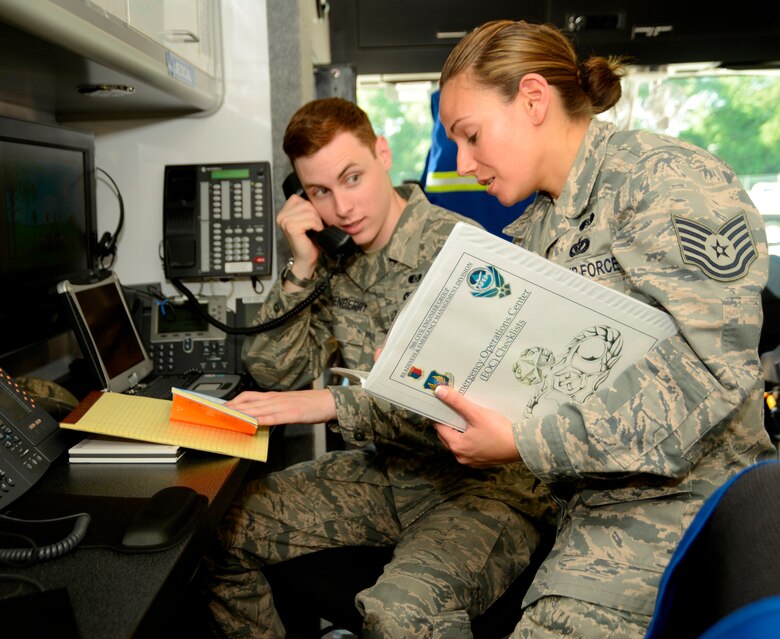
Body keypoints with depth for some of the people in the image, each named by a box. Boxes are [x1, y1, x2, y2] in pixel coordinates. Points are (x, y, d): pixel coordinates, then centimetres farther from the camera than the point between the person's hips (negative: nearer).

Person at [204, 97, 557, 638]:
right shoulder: (335, 260, 5)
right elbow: (275, 376, 4)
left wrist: (334, 404, -25)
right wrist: (302, 269, -8)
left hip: (484, 482, -7)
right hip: (385, 471, 7)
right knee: (218, 530, 2)